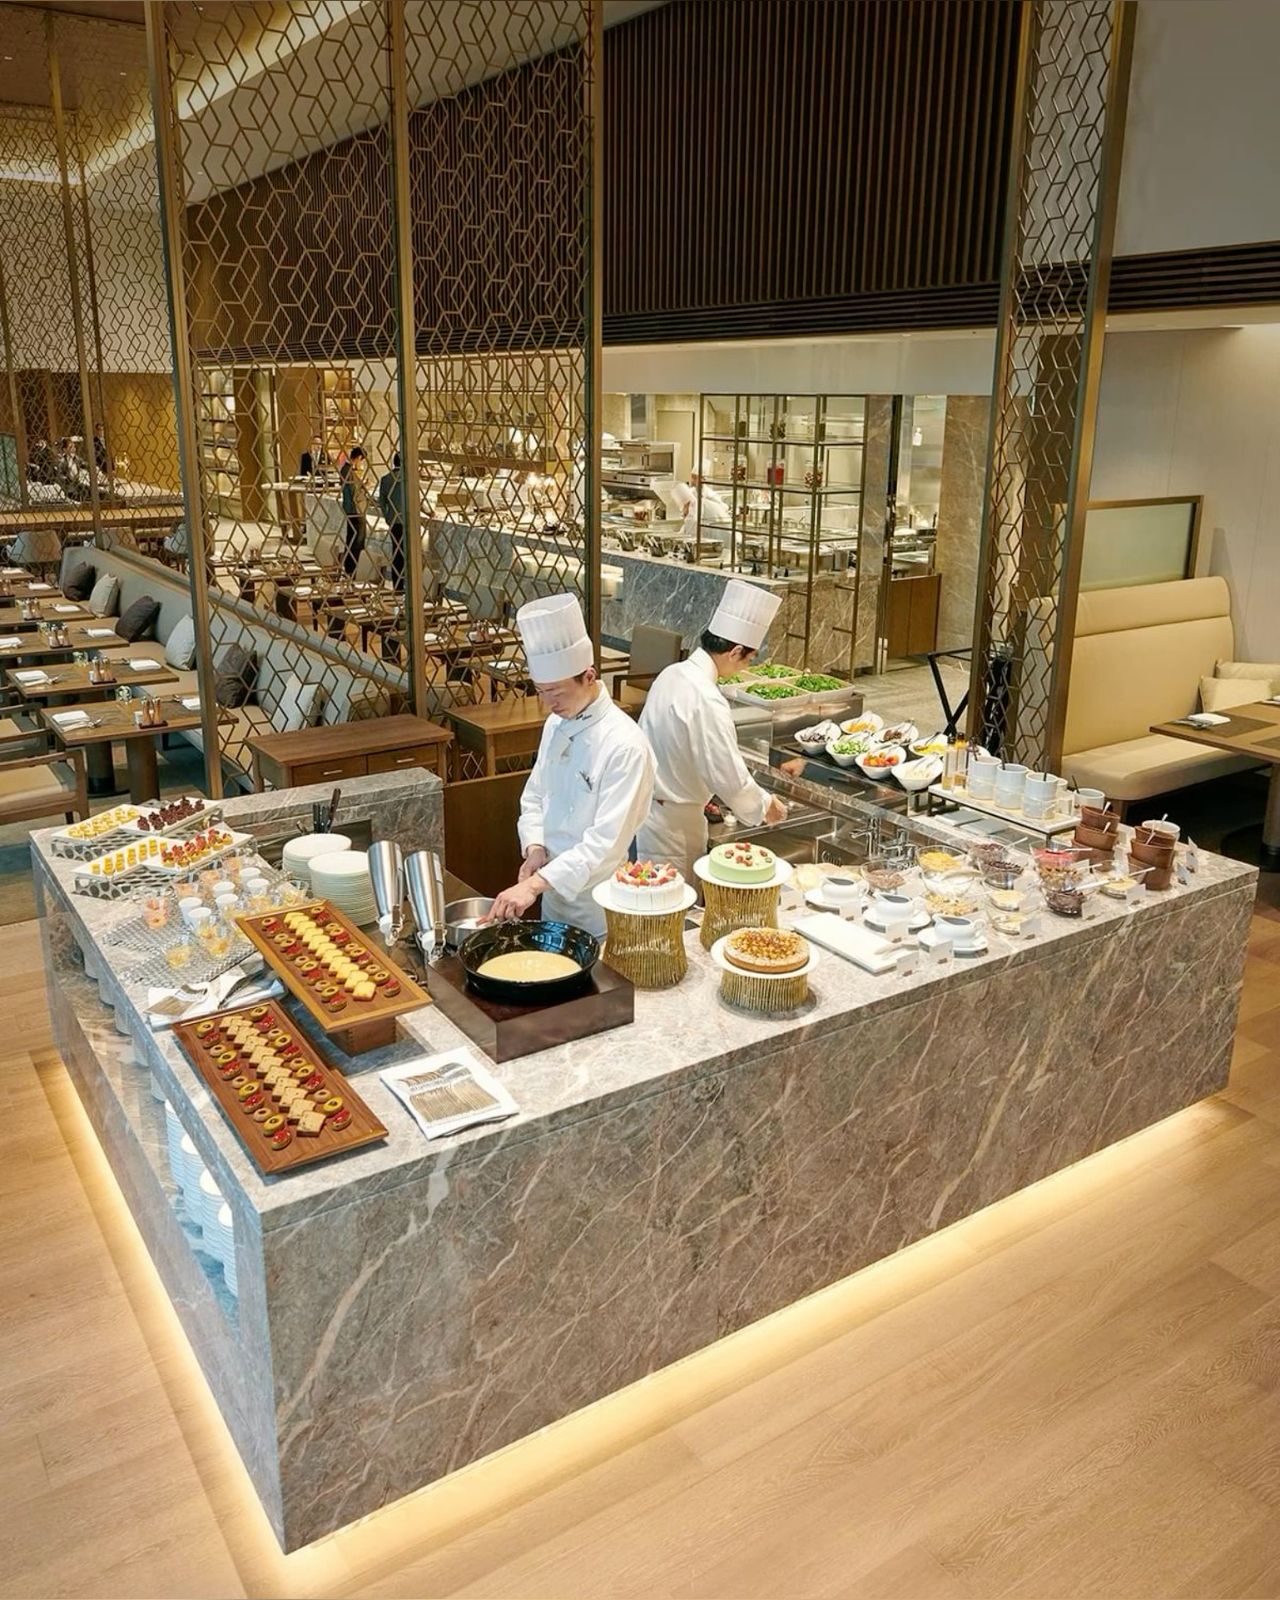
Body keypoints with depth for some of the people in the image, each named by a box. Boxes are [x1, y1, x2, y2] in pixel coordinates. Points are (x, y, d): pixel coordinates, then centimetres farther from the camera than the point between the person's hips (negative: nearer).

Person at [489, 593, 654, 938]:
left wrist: (535, 883, -30)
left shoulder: (625, 745, -22)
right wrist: (535, 849, -7)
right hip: (555, 891, 7)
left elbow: (607, 842, -26)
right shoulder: (556, 724, 2)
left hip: (599, 908, -7)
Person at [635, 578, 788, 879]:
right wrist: (764, 806, -5)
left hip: (645, 804, 9)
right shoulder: (708, 701, -25)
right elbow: (728, 775, -23)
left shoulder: (673, 673, 2)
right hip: (673, 820, -9)